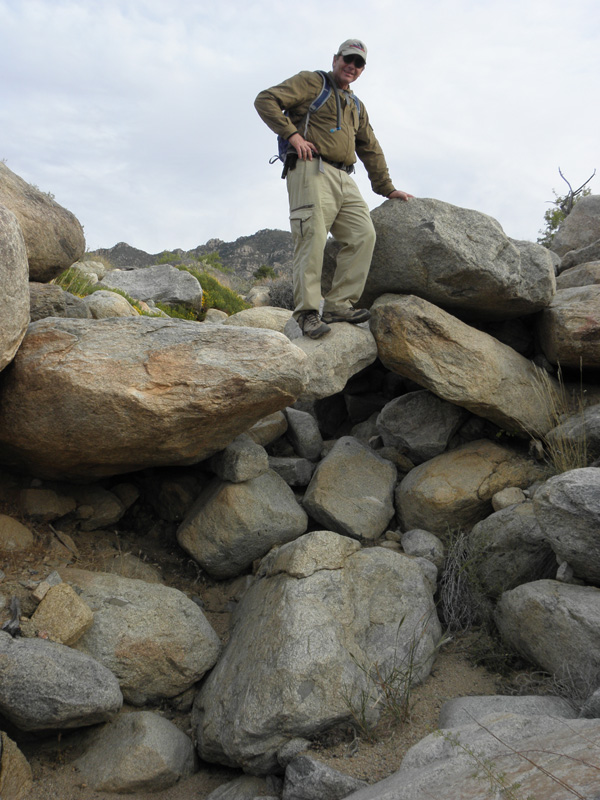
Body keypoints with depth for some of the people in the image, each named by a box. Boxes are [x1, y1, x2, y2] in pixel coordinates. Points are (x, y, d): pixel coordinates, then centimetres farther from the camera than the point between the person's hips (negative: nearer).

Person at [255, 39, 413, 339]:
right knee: (312, 239, -16)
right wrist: (292, 134, -11)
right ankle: (307, 312, -14)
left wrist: (387, 189, 29)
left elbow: (371, 150, 33)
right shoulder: (311, 82, 9)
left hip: (343, 179, 7)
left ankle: (338, 304, -8)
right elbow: (265, 100, -2)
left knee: (363, 235, -7)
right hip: (311, 170, -7)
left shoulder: (356, 107, 30)